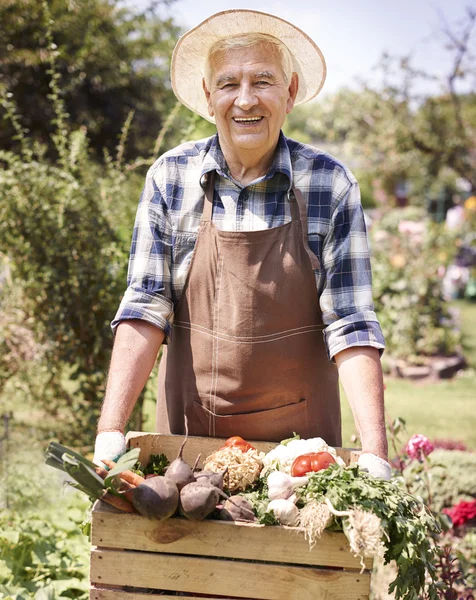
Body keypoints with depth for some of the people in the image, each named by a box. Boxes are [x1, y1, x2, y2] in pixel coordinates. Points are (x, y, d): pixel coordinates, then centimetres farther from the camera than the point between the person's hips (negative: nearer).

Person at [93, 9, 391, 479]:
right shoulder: (170, 178, -4)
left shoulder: (330, 185, -8)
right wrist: (110, 432, -15)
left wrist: (374, 454, -19)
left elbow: (350, 325, -10)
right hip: (188, 435, 1)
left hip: (298, 438, -1)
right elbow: (145, 308, -6)